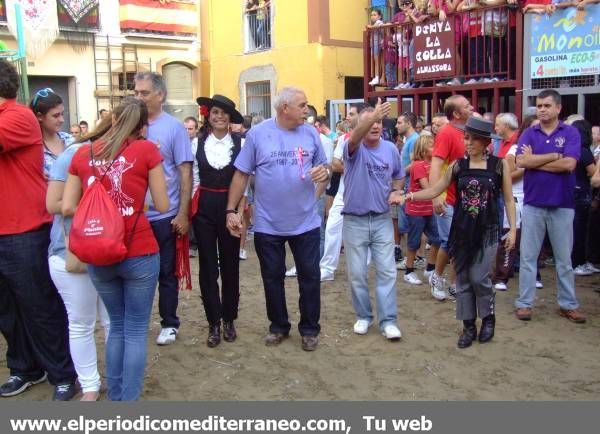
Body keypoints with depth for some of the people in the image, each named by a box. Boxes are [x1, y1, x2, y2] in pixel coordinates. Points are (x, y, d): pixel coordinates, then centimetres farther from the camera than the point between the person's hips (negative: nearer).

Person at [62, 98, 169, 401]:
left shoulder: (83, 154, 5)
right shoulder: (146, 150, -4)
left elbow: (67, 208, 5)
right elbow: (162, 206, -1)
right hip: (139, 253, -4)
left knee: (116, 326, 21)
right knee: (136, 330, 9)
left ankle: (114, 398, 29)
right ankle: (129, 403, 14)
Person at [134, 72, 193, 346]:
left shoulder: (174, 127, -5)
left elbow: (185, 172, -6)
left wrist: (183, 213, -10)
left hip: (164, 216, -3)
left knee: (166, 272, 11)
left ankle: (169, 324, 26)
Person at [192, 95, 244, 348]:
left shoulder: (240, 143, -1)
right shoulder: (198, 142, 1)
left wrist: (240, 209, -1)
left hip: (230, 206, 0)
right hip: (204, 207, 0)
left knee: (230, 265, 10)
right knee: (207, 266, 5)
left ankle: (229, 320, 24)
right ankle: (213, 323, 17)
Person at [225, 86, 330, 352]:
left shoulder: (311, 134, 0)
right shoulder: (258, 133, -6)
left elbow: (323, 167, 11)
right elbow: (241, 175, -3)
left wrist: (324, 173, -14)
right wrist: (231, 210, -7)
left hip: (306, 223, 1)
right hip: (268, 225, -1)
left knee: (309, 277, 8)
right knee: (273, 278, 13)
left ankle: (309, 329, 25)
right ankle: (278, 326, 31)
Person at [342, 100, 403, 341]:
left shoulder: (391, 149, 1)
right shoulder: (354, 148, -10)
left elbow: (398, 177, 18)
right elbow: (355, 136, -36)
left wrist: (395, 193, -4)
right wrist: (373, 116, -54)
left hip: (382, 219, 2)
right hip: (354, 220, -2)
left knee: (387, 271, 2)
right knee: (357, 273, 6)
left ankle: (388, 320, 10)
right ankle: (363, 316, 23)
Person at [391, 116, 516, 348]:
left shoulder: (499, 165, -2)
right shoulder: (457, 165, 2)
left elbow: (508, 200, 2)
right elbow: (434, 191, 2)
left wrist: (512, 229, -5)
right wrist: (407, 196, -11)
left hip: (487, 231, -3)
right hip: (461, 230, 3)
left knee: (478, 277, -8)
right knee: (463, 279, 6)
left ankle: (488, 317, 19)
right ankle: (469, 326, 20)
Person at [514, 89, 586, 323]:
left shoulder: (571, 133, -1)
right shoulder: (529, 133, 3)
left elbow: (569, 164, -16)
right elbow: (521, 161, -13)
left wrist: (535, 161, -10)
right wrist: (554, 156, -12)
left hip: (562, 204, -1)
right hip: (533, 203, 1)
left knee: (564, 258, 10)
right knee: (528, 256, 5)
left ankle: (568, 304, 22)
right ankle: (524, 303, 14)